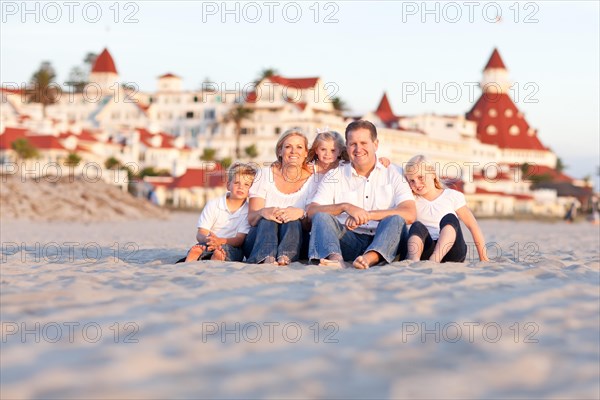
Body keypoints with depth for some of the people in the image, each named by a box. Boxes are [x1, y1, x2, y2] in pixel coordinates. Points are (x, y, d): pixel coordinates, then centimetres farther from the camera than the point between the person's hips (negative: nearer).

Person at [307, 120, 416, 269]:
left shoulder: (392, 175, 10)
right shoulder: (334, 176, 13)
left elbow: (409, 215, -6)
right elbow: (312, 211, 0)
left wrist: (367, 214, -14)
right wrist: (345, 207, -17)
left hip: (381, 241, -1)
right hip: (348, 240, 1)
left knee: (395, 219, -28)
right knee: (321, 216, -21)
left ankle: (370, 258, -56)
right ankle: (335, 257, -51)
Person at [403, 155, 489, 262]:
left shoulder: (452, 196, 8)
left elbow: (473, 225, 7)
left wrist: (483, 257, 3)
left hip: (452, 252, -1)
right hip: (426, 251, 1)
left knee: (449, 218, -28)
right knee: (417, 226, -28)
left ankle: (434, 259, -53)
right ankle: (413, 260, -59)